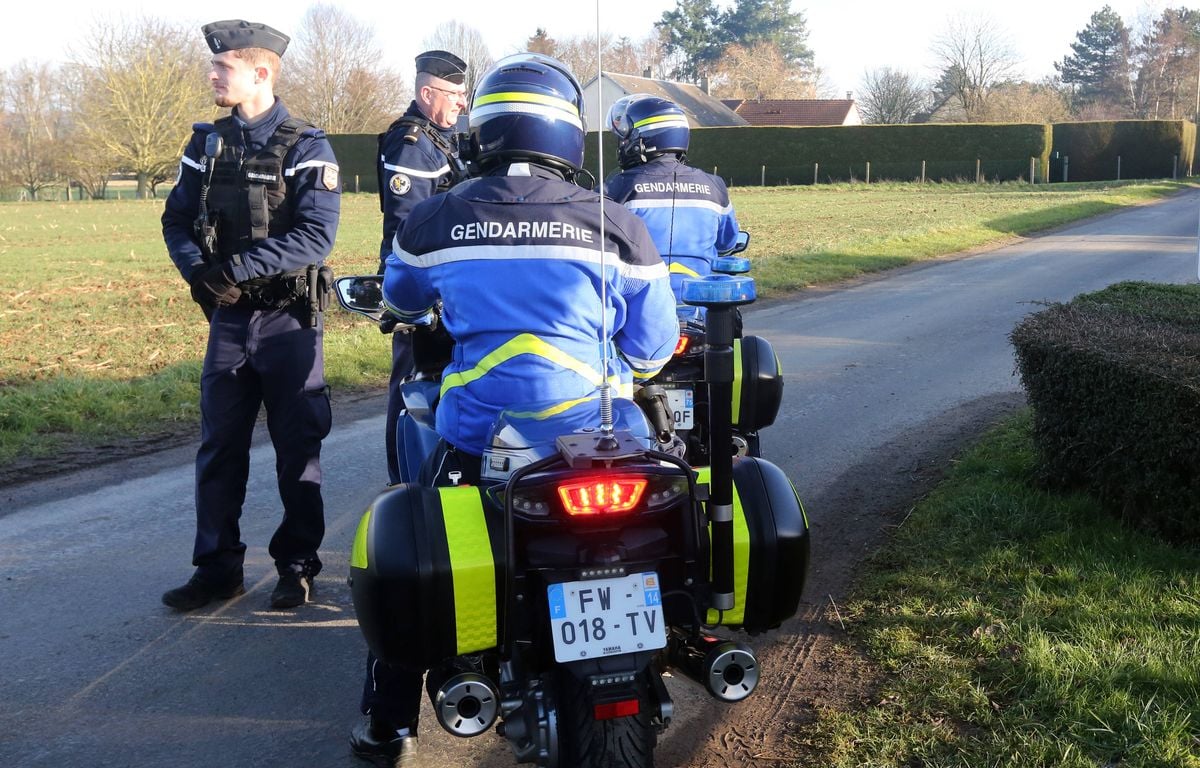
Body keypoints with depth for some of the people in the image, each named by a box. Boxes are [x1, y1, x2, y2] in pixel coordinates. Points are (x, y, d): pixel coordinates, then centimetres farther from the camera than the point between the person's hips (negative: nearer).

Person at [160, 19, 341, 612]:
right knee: (219, 447, 8)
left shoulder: (306, 149, -8)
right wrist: (199, 270, -15)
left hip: (288, 319, -5)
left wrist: (237, 268, -23)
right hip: (227, 318, 5)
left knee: (297, 448, 5)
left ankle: (297, 565, 17)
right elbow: (177, 221, 6)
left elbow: (316, 238, -18)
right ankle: (217, 568, 18)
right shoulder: (206, 144, 8)